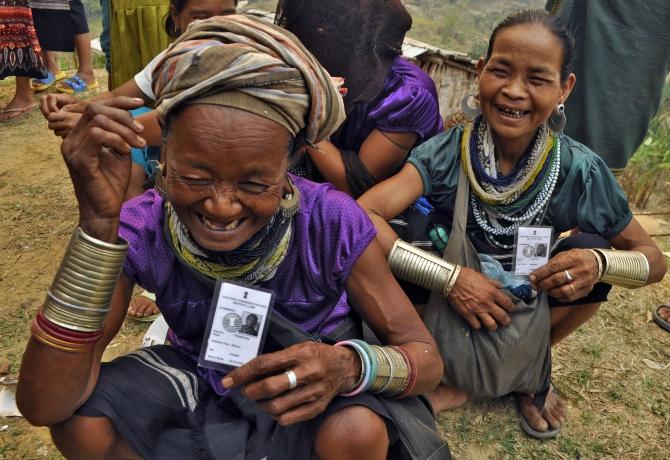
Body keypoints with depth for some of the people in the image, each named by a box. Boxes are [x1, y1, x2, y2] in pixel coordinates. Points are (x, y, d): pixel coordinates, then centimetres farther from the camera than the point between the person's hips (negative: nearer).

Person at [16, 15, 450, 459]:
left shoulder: (333, 222, -27)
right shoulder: (142, 229, -23)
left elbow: (427, 359, -20)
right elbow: (44, 405, -29)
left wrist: (346, 365, -44)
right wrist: (98, 223, -40)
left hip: (308, 390, -1)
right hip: (199, 384, 2)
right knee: (81, 422, -22)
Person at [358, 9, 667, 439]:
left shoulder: (580, 171, -17)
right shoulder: (448, 152, -21)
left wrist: (599, 263, -30)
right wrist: (451, 277, -37)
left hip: (527, 314, 2)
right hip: (451, 308, -1)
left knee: (589, 252, -22)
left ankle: (532, 369, 6)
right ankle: (459, 379, -1)